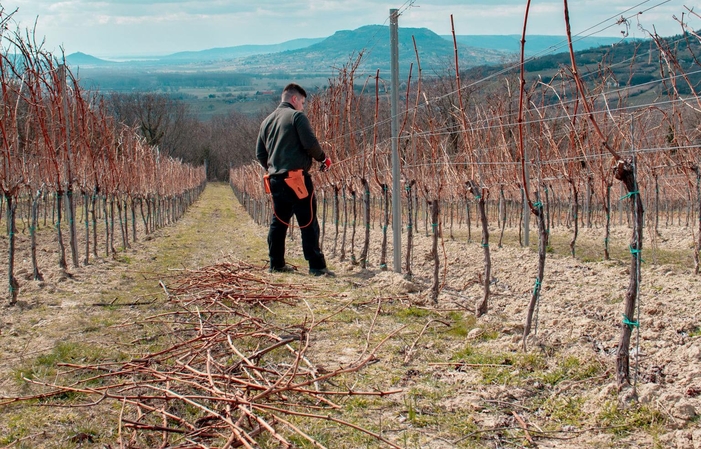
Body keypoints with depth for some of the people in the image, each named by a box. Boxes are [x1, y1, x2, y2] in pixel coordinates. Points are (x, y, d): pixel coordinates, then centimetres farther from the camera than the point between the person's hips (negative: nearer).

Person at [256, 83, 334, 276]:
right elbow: (310, 143, -13)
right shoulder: (296, 116, -5)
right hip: (297, 178, -7)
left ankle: (276, 264, 18)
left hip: (275, 179, 7)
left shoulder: (267, 121, 16)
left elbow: (260, 154, 17)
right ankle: (316, 266, -7)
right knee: (308, 223, -5)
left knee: (278, 222, 14)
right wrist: (323, 158, 4)